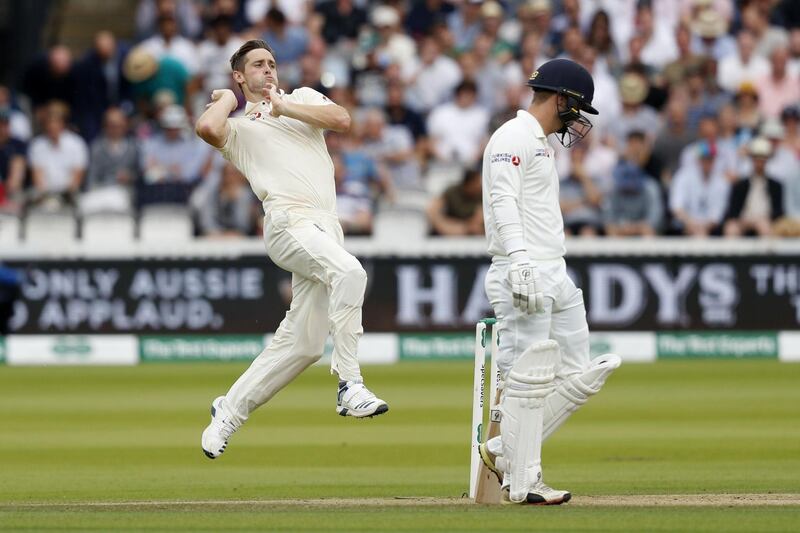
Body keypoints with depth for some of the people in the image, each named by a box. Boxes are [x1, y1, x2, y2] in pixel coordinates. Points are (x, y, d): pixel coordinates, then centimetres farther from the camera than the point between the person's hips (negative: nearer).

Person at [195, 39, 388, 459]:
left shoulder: (302, 98, 26)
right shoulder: (236, 126, 14)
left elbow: (342, 120, 5)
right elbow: (206, 128, -11)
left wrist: (283, 107, 4)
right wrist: (227, 98, 9)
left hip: (326, 229, 5)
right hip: (289, 222, -5)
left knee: (302, 342, 2)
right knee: (349, 272, -34)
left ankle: (229, 410, 16)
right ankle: (349, 385, -35)